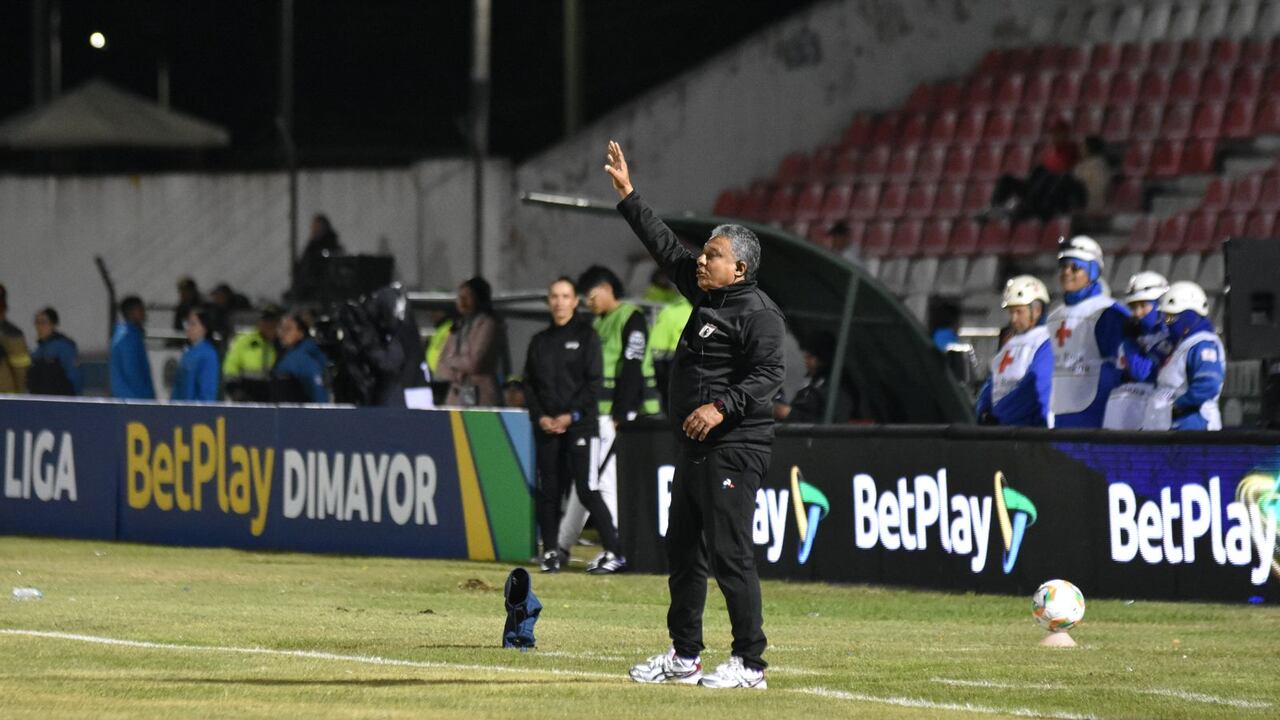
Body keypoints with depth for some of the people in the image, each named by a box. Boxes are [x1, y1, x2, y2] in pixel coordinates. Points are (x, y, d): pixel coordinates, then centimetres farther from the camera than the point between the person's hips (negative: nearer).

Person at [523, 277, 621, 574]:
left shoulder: (586, 336, 2)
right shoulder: (539, 341, 16)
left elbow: (594, 382, -4)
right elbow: (529, 383, 15)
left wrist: (571, 416, -11)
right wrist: (540, 416, -1)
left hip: (579, 425, -5)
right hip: (546, 426, 5)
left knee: (586, 489, -12)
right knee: (548, 491, 3)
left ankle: (614, 550, -10)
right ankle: (550, 553, 8)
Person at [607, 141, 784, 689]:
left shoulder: (757, 311, -11)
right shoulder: (706, 295, 15)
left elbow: (769, 373, -21)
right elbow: (665, 247, 22)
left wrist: (722, 406, -31)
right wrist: (627, 194, 22)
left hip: (734, 447, -10)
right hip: (693, 445, 10)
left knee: (729, 554, -11)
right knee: (683, 551, 14)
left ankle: (750, 664, -8)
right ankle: (684, 657, 22)